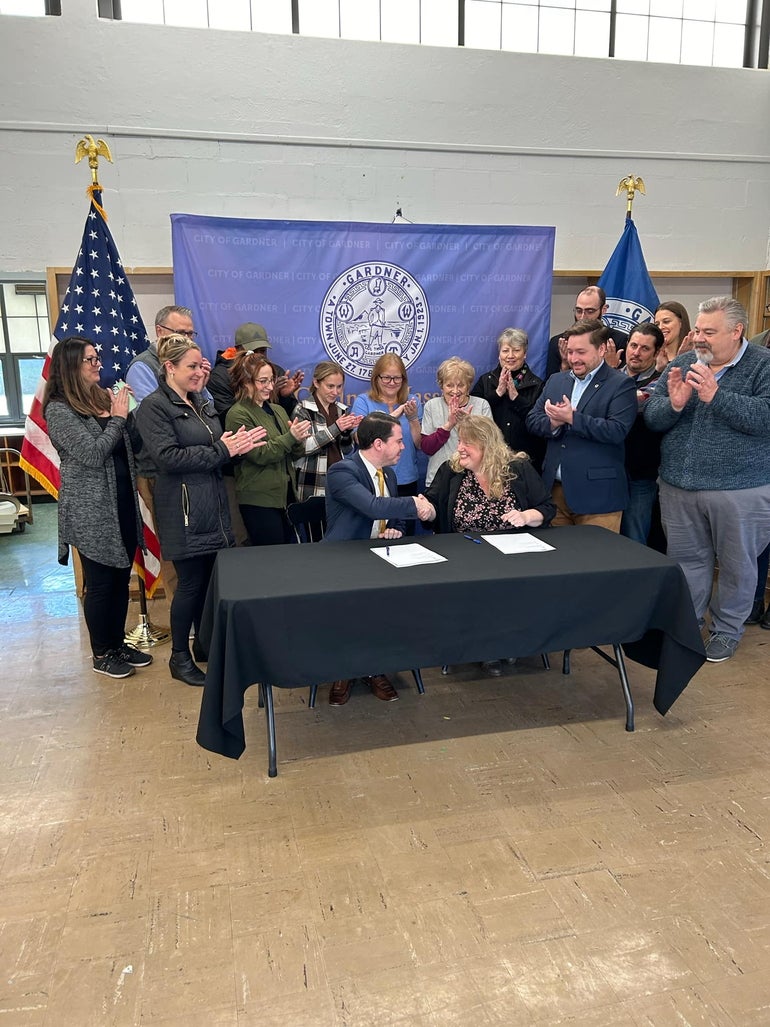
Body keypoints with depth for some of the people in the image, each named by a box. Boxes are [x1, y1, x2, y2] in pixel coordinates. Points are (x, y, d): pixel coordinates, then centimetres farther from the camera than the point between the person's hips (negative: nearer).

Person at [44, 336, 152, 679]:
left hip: (123, 503, 7)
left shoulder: (104, 398, 8)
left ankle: (118, 643, 29)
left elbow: (134, 445, 8)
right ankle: (101, 655, 20)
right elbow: (92, 454, -19)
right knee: (100, 584, 4)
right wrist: (116, 418, -12)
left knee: (121, 578, 14)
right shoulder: (59, 410, -11)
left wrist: (125, 413, -6)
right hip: (91, 512, -6)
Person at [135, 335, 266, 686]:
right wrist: (222, 450, -18)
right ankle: (179, 657, 17)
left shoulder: (203, 404, 15)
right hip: (184, 510, -7)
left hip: (214, 505, 7)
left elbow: (221, 447, 20)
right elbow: (168, 457, -21)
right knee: (191, 582, 0)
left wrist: (236, 444, -4)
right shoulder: (154, 406, -9)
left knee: (211, 578, 13)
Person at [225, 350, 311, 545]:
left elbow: (295, 455, 13)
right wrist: (290, 437, -22)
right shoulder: (238, 415, -7)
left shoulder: (278, 410, 14)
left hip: (287, 494, 7)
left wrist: (299, 440, -8)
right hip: (259, 500, -7)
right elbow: (259, 454, -15)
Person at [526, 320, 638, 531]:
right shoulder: (556, 380, 15)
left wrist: (571, 417, -19)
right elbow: (532, 420, 9)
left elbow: (617, 431, -17)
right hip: (554, 489, 5)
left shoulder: (621, 385, -4)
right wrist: (554, 421, -12)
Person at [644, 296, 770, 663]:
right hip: (678, 488, 3)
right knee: (687, 561, 13)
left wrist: (715, 395, -25)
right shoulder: (681, 364, 5)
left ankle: (726, 631, 29)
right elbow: (651, 418, 2)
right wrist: (673, 403, -19)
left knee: (736, 565, 11)